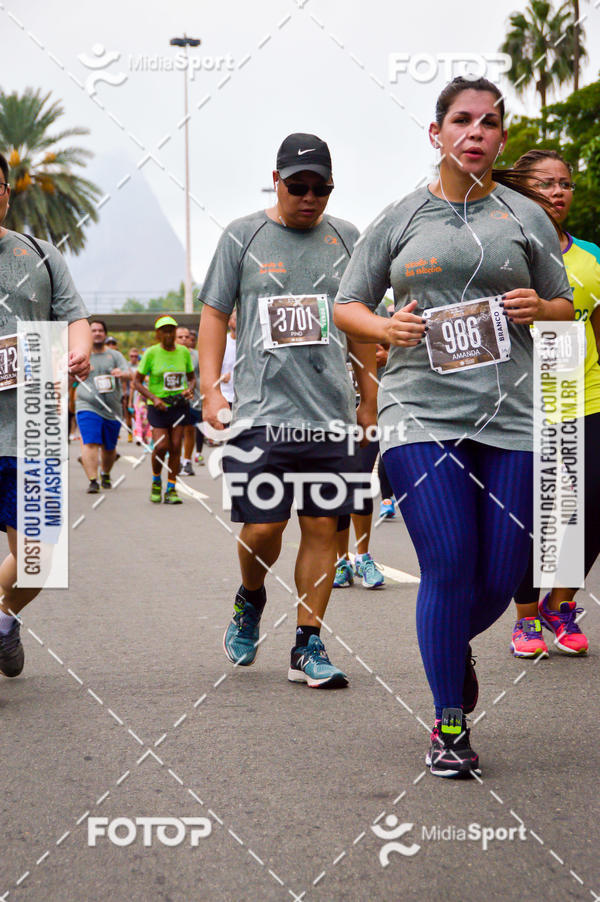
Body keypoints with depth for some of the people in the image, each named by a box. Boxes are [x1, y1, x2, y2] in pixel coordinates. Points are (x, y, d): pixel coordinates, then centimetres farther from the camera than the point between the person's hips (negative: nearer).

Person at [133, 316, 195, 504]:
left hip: (179, 405, 3)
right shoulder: (151, 353, -6)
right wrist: (154, 398, -15)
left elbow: (191, 377, 17)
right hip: (158, 407, -3)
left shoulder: (184, 352, 4)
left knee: (175, 447, -3)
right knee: (161, 446, -13)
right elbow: (137, 381, -3)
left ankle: (171, 489, 4)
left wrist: (189, 389, -6)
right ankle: (156, 481, 14)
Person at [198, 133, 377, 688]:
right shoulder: (243, 237, 5)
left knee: (323, 527, 0)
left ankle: (309, 645, 8)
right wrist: (211, 390, -3)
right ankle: (251, 601, 25)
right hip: (262, 410, -2)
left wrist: (369, 399, 17)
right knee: (263, 527, -7)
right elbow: (214, 314, 7)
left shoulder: (346, 240, 12)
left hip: (332, 413, 2)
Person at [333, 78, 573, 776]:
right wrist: (386, 328, -7)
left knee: (502, 575, 0)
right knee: (448, 565, -11)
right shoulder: (399, 219, 8)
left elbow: (566, 310, 18)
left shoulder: (526, 218, 11)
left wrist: (538, 309, -4)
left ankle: (455, 644, 36)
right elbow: (347, 305, 14)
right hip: (421, 412, -2)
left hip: (510, 416, 2)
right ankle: (449, 725, 5)